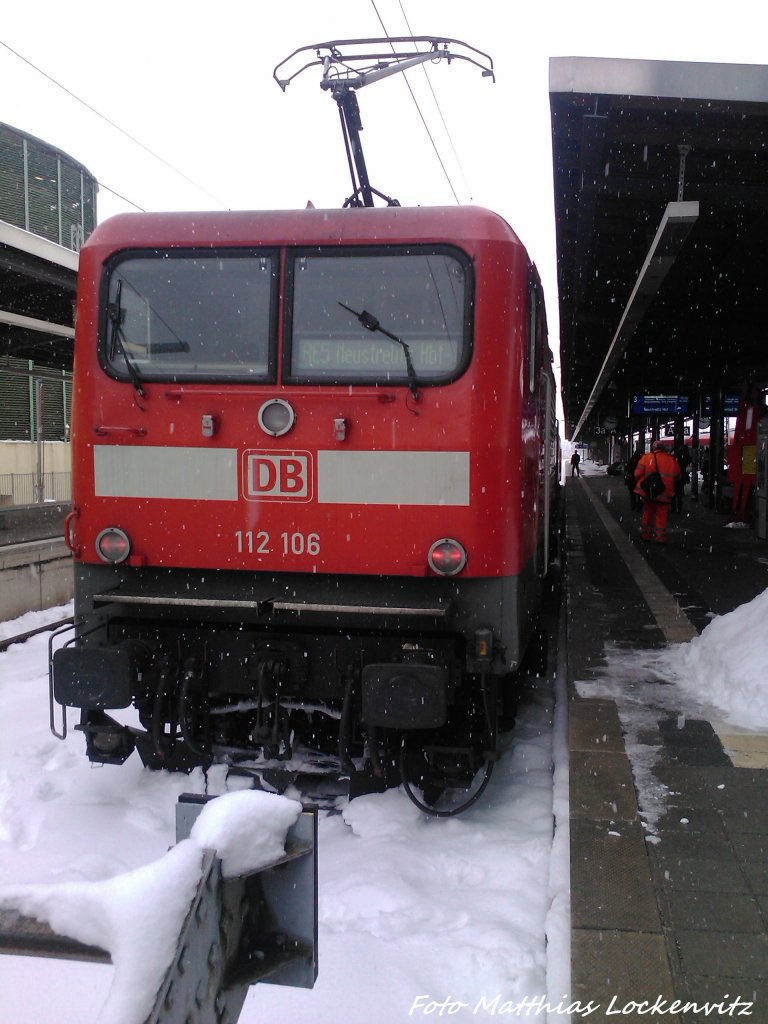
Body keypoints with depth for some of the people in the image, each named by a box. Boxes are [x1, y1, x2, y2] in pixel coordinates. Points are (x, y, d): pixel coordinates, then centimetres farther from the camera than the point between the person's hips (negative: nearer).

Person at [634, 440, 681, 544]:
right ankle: (660, 538, 2)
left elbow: (638, 474, -7)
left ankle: (645, 535, 22)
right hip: (665, 494, 0)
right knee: (662, 516, 6)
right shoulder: (672, 460, 3)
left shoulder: (646, 458, -3)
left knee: (647, 514, 14)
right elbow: (678, 477, 10)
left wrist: (642, 484, 10)